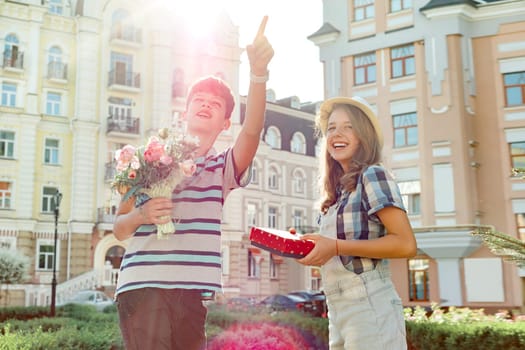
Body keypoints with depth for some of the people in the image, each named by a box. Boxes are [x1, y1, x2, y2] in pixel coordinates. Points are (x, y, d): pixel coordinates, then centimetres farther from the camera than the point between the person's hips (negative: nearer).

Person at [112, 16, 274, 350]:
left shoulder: (223, 168, 13)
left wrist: (259, 72, -24)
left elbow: (252, 131, -9)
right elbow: (119, 228, 10)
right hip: (144, 285, -2)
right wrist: (140, 215, -13)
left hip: (195, 291, 2)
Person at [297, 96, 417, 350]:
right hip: (339, 313, 8)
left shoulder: (372, 175, -8)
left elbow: (406, 244, -17)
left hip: (370, 309, -8)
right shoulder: (339, 191, 15)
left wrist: (335, 246, -18)